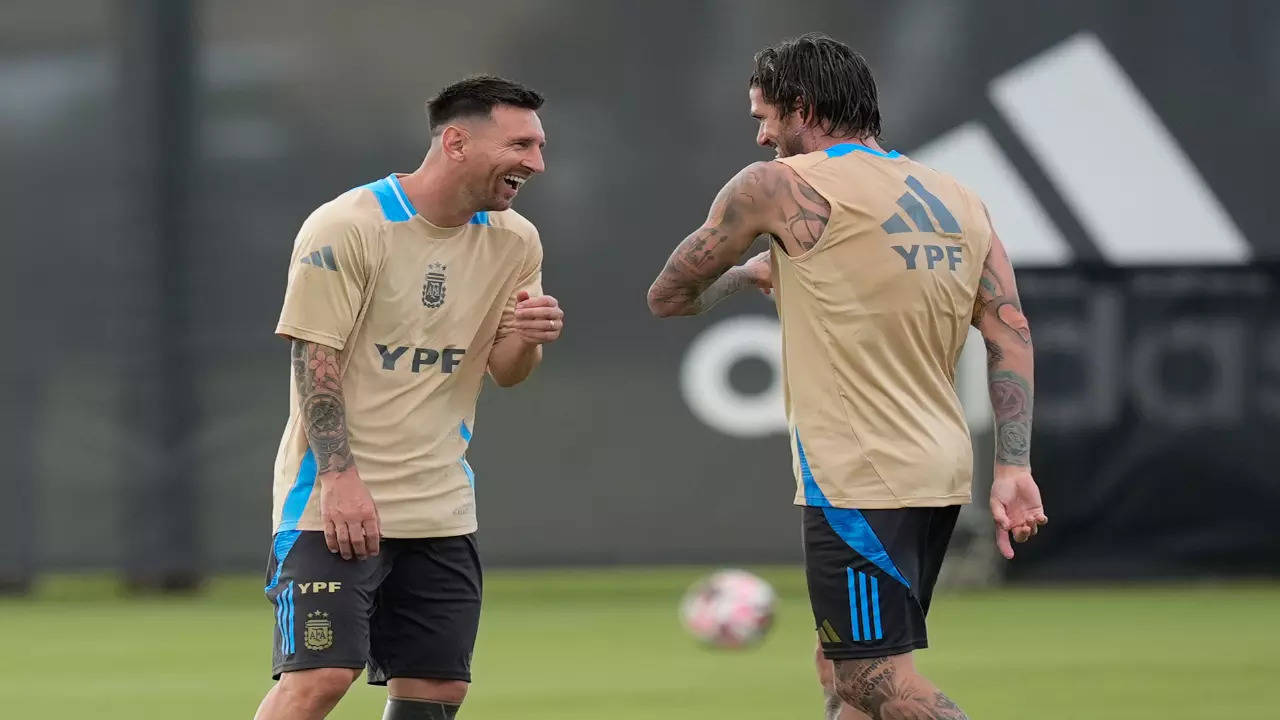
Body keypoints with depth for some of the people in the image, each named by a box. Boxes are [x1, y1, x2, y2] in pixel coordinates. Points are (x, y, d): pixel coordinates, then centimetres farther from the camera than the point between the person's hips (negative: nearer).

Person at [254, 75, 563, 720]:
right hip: (336, 500, -6)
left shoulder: (514, 242, 7)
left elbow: (504, 373, 11)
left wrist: (526, 340, -12)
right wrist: (341, 477, -20)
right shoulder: (347, 226, -11)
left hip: (441, 507, 6)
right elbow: (314, 357, -12)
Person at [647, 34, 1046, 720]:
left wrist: (748, 273, 24)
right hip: (939, 470, 8)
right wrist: (1012, 469, 3)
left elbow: (668, 297, 5)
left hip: (860, 480, -8)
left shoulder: (778, 186, -6)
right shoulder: (959, 199, 11)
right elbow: (1010, 333, 5)